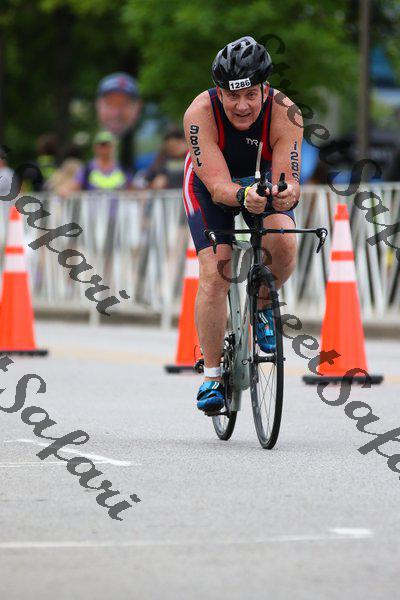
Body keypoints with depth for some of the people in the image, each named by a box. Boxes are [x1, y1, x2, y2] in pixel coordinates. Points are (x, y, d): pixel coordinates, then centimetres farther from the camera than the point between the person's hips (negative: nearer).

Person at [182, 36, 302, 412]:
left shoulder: (285, 114, -32)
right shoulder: (200, 113, -34)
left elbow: (289, 179, -35)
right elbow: (218, 186, -38)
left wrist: (285, 195, -59)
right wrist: (244, 196, -60)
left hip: (263, 179, 1)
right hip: (211, 184, -1)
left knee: (284, 243, -29)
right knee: (214, 274, -18)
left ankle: (263, 306, 3)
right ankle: (212, 376, -4)